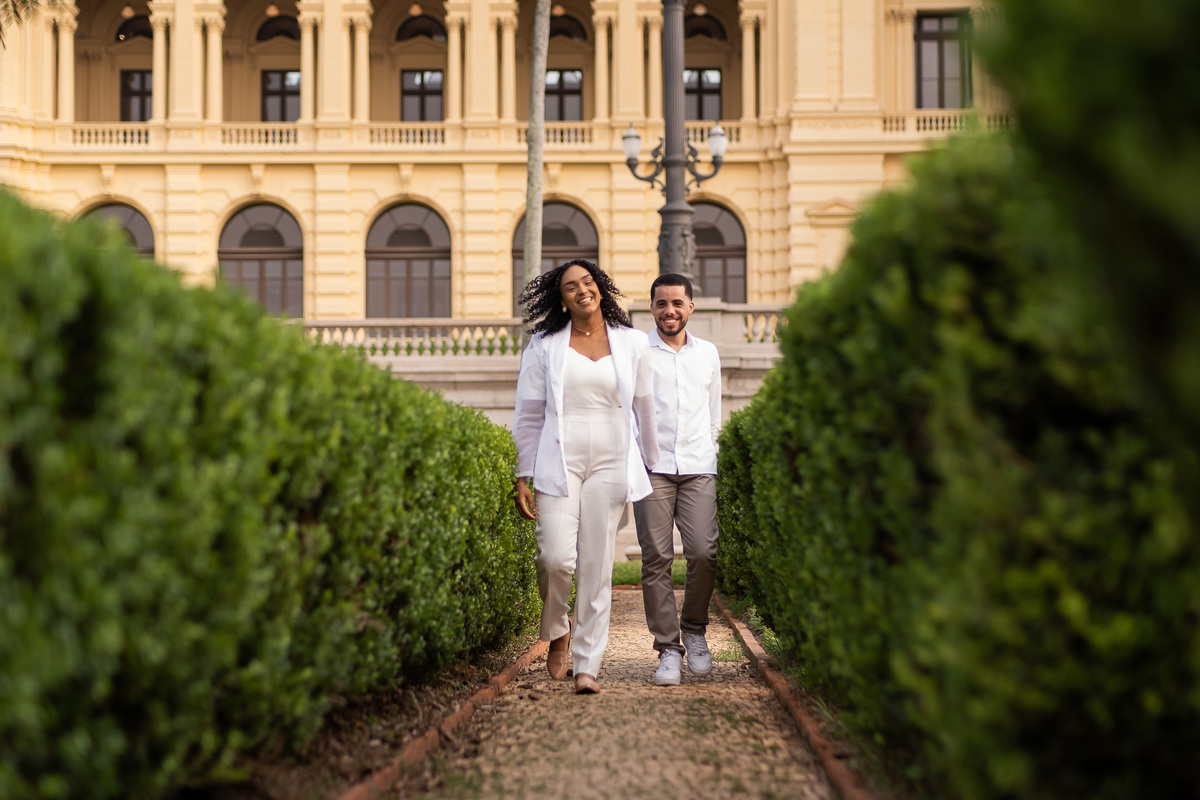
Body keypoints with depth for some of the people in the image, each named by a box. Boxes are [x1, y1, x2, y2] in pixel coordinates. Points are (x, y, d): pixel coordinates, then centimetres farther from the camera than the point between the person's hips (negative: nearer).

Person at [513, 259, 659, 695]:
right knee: (556, 557, -13)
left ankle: (587, 666, 9)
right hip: (559, 462, -1)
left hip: (610, 463, 1)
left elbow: (645, 411, 14)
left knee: (597, 567, 0)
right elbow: (528, 415, 8)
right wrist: (522, 477, 4)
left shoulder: (633, 343, 8)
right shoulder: (545, 346, 6)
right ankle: (557, 631, 18)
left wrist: (653, 466, 15)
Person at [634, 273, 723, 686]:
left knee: (703, 552, -10)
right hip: (652, 467, -2)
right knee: (656, 558, -6)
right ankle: (668, 648, 2)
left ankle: (694, 628, 14)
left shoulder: (708, 353, 16)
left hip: (698, 467, 2)